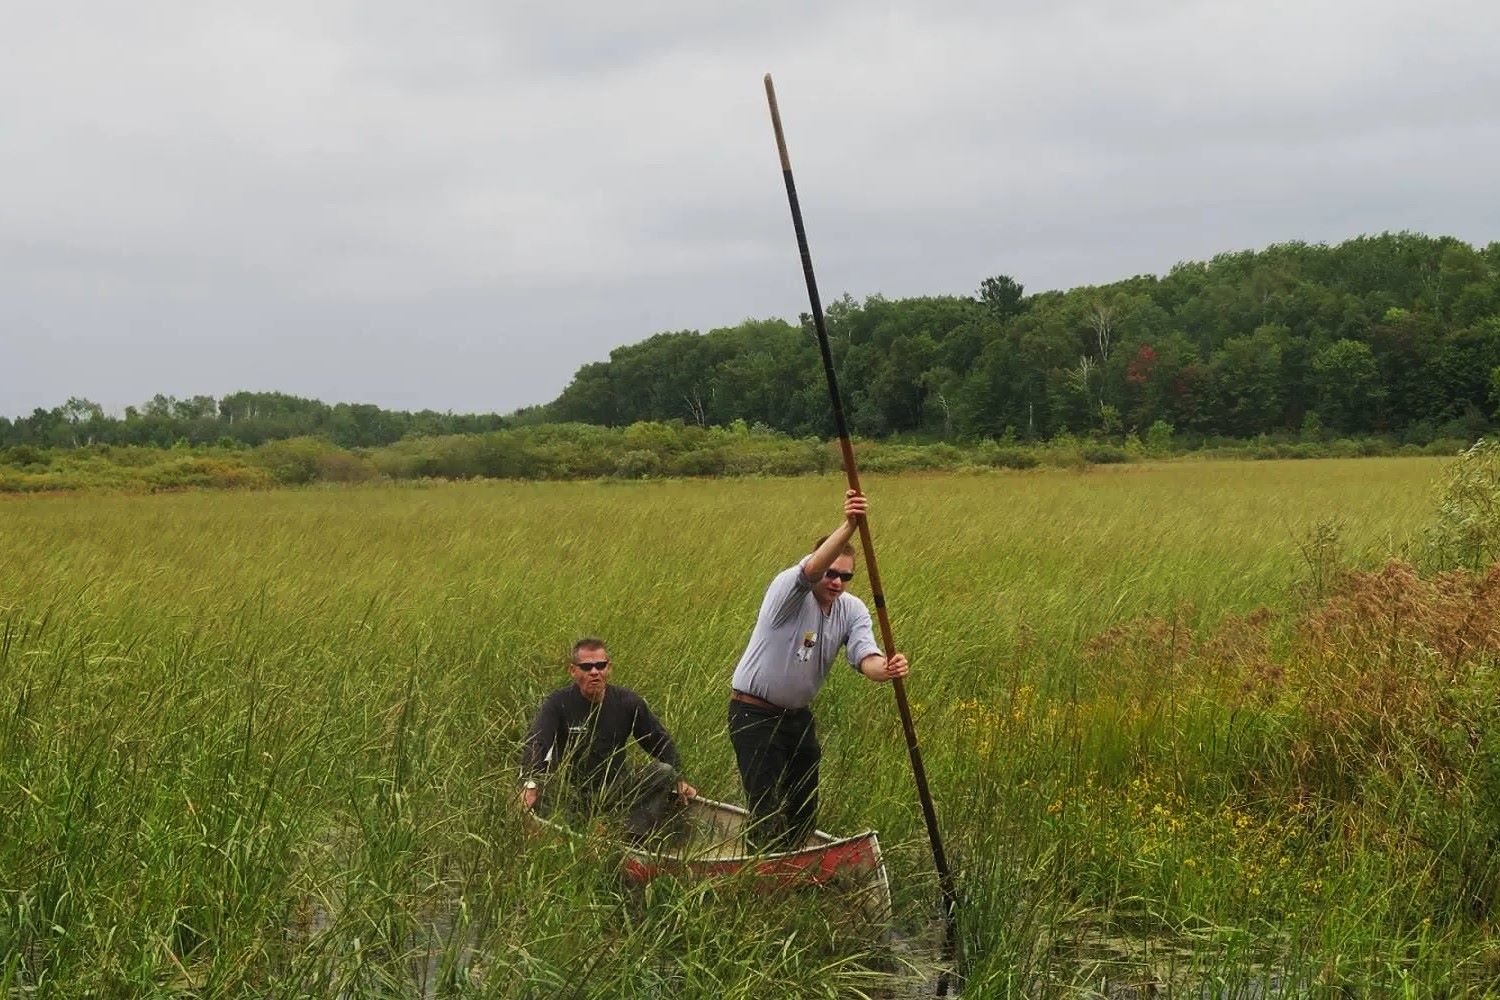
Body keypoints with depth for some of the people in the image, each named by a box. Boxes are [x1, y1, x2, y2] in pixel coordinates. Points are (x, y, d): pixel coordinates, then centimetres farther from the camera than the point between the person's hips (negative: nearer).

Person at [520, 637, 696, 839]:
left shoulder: (628, 702, 0)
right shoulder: (558, 703, -10)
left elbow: (660, 741, 13)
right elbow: (535, 744, -25)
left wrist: (679, 779, 4)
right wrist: (530, 783, -43)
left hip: (615, 790, 4)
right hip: (570, 792, -4)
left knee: (665, 772, -18)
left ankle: (634, 839, -26)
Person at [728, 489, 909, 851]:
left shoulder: (852, 610, -2)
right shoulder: (788, 591, -19)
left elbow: (865, 656, -19)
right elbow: (810, 570, -43)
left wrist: (884, 668, -44)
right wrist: (848, 528, -58)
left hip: (798, 715, 7)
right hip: (754, 715, -7)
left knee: (805, 807, 13)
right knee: (769, 810, -9)